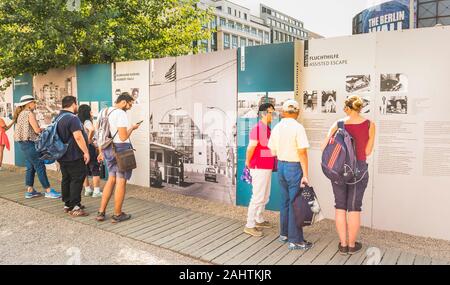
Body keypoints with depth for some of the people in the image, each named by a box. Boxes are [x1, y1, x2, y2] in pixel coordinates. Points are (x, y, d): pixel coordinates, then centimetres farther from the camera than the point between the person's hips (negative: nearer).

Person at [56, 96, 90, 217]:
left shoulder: (58, 118, 15)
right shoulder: (72, 118, -17)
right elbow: (78, 137, -24)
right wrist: (86, 152, -21)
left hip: (62, 156, 10)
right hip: (74, 156, -10)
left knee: (66, 179, 14)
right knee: (77, 180, -5)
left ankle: (67, 204, 23)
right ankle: (75, 207, -4)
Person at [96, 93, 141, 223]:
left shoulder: (103, 112, 10)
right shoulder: (120, 114, -17)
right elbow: (123, 137, -20)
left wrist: (102, 152, 21)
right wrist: (132, 128, -3)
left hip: (108, 149, 8)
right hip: (121, 149, -8)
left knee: (111, 179, 18)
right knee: (121, 181, 3)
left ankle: (101, 212, 17)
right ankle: (117, 215, 12)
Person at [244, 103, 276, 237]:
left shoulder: (268, 129, 11)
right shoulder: (257, 129, -18)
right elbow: (250, 148, -19)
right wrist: (248, 163, -6)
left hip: (267, 168, 9)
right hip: (259, 168, -9)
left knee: (265, 197, 19)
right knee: (258, 197, -4)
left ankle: (259, 220, 34)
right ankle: (249, 225, 6)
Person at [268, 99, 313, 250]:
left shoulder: (276, 128, 4)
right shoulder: (298, 127, -14)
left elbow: (273, 151, 10)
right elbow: (302, 153, -18)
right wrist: (305, 175, -16)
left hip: (281, 166, 6)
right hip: (294, 167, -6)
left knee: (285, 201, 18)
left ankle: (284, 234, 29)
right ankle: (295, 240, 9)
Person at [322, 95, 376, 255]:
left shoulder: (338, 124, -4)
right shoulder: (369, 124, -4)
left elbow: (324, 148, -8)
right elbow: (368, 152, -3)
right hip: (359, 168, -1)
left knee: (340, 207, 10)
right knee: (354, 208, 8)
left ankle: (343, 245, 19)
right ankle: (352, 245, 21)